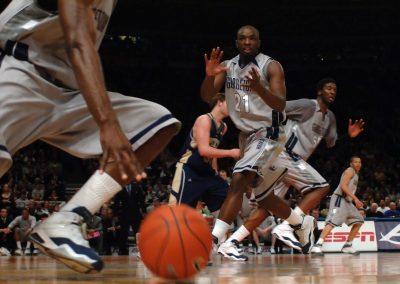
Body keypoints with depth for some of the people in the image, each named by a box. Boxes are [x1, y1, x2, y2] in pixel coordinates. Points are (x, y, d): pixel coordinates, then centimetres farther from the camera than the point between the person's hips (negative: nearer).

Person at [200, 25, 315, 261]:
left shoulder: (271, 66, -13)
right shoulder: (228, 66, 3)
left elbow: (280, 104, -24)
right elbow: (206, 97, -8)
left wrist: (259, 88, -43)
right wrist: (209, 76, -29)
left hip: (268, 133, -7)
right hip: (246, 134, 7)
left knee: (238, 181, -26)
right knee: (263, 196, 16)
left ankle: (213, 240, -34)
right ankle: (303, 223, 40)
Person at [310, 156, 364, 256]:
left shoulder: (355, 174, 24)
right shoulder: (350, 171, -5)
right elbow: (343, 186, -18)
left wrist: (356, 202, 23)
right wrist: (355, 198, -21)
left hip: (347, 201, 10)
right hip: (339, 199, -10)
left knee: (359, 221, 11)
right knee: (332, 222, -23)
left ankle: (347, 246, 15)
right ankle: (317, 246, -33)